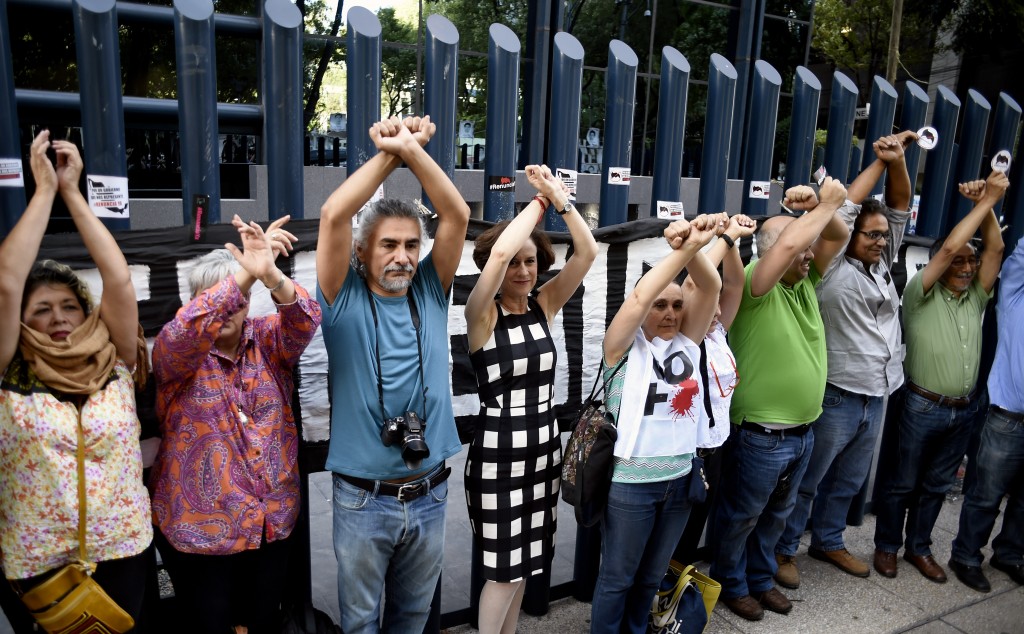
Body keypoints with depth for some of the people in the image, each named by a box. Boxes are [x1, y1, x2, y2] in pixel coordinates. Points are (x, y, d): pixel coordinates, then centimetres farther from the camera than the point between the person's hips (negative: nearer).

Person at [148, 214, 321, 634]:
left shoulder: (268, 340, 0)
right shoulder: (174, 353, -7)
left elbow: (305, 322, -21)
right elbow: (188, 331, -30)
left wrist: (272, 277, -42)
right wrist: (246, 273, -42)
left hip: (273, 523, 3)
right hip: (199, 529, -2)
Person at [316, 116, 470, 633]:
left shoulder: (430, 294, 1)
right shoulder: (345, 300, -6)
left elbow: (457, 216, -9)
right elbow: (333, 215, -19)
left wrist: (412, 149, -14)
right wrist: (387, 152, -13)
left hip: (430, 495, 3)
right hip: (363, 498, -3)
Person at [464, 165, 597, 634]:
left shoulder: (543, 307, 2)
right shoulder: (482, 314, -12)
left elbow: (587, 252, -7)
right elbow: (499, 251, -30)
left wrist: (560, 198, -15)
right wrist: (538, 201, -17)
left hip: (544, 446, 6)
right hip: (498, 450, -5)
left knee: (524, 561, 19)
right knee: (506, 567, 4)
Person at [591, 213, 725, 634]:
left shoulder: (687, 342, 4)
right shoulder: (626, 346, -8)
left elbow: (711, 287, -10)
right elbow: (639, 297, -26)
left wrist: (693, 248, -28)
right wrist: (685, 248, -31)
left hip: (680, 479, 5)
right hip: (631, 481, -5)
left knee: (652, 577, 22)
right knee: (617, 578, 11)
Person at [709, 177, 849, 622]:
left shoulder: (806, 282, 4)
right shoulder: (753, 285, -19)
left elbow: (839, 236, 4)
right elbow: (788, 242, -35)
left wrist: (819, 207, -15)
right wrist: (828, 204, -21)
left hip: (803, 433, 8)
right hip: (761, 436, -7)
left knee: (776, 515, 23)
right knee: (740, 515, 13)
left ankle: (760, 578, 42)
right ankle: (731, 584, 33)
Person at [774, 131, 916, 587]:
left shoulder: (882, 265, 10)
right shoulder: (833, 270, -9)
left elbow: (899, 208, 9)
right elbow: (844, 209, -13)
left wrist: (898, 162, -5)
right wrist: (880, 162, -6)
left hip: (876, 399, 7)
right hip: (836, 397, -7)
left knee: (848, 481, 20)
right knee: (806, 481, 5)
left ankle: (828, 541, 37)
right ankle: (782, 549, 19)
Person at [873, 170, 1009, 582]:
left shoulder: (976, 297, 7)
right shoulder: (920, 295, -9)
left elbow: (995, 247, -3)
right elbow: (948, 248, -20)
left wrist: (986, 204, -11)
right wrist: (986, 200, -17)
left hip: (965, 409, 6)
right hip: (923, 407, -5)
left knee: (937, 485, 16)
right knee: (902, 482, 7)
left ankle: (919, 547, 30)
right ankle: (887, 546, 23)